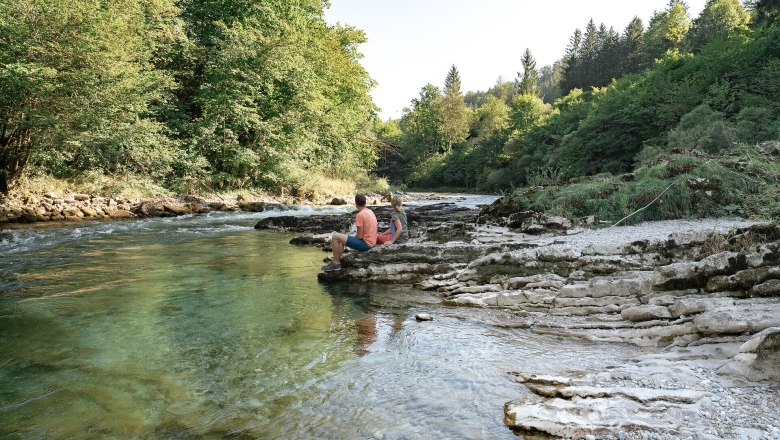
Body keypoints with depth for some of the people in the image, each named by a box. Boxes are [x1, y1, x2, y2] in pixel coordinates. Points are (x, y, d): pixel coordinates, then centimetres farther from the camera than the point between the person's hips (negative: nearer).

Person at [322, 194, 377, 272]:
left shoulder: (360, 215, -19)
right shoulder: (370, 211, 10)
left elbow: (359, 236, -18)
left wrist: (353, 237, 2)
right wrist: (355, 236, 14)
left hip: (365, 243, -10)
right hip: (371, 242, 10)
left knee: (335, 237, -9)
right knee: (341, 239, 27)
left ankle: (336, 263, -1)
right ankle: (337, 261, 25)